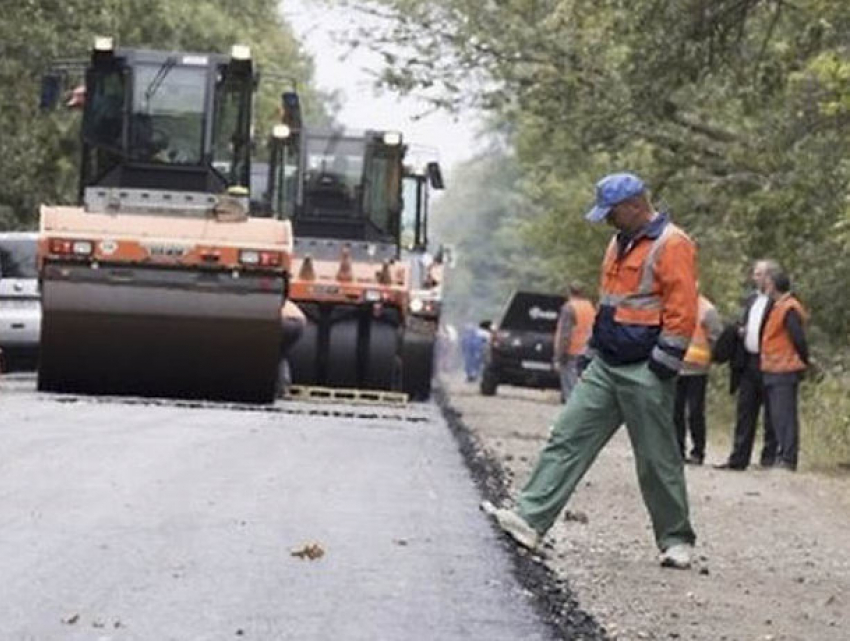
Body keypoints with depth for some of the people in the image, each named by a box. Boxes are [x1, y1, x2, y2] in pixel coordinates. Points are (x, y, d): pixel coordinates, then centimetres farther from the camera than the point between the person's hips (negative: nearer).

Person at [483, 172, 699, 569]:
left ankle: (676, 540, 13)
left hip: (644, 374, -8)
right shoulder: (620, 243, 17)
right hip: (605, 368, 8)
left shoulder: (671, 245, -11)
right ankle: (530, 520, -6)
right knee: (567, 439, -1)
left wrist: (660, 369, -18)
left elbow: (682, 313, -17)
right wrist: (591, 353, 21)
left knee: (657, 460, 0)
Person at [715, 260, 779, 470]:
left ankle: (770, 457, 7)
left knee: (771, 415, 1)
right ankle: (738, 458, 11)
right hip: (748, 362, 8)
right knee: (744, 412, 8)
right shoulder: (751, 299, 17)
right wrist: (740, 330, 5)